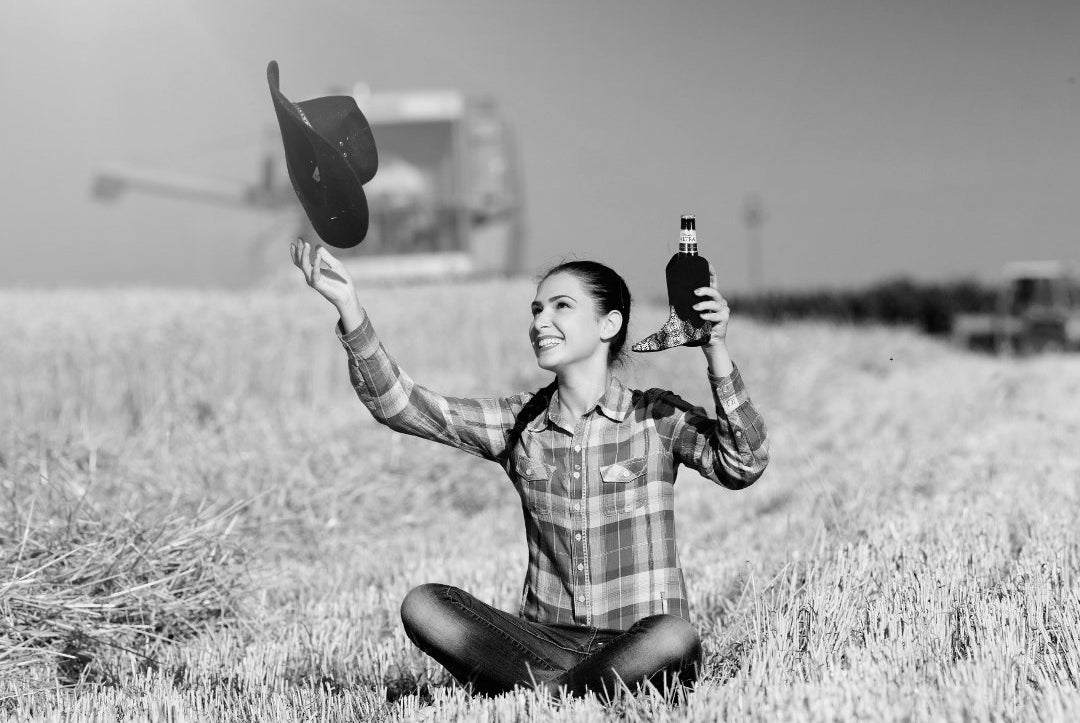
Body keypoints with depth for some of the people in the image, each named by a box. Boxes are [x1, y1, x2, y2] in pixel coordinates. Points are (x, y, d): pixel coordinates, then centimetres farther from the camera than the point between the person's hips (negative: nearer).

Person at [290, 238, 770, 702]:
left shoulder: (657, 417, -2)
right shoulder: (521, 422, 7)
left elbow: (742, 467, -17)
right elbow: (402, 405, -1)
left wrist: (716, 352, -26)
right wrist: (350, 308, -12)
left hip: (638, 647, -3)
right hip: (547, 642, 3)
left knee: (675, 637, -37)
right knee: (423, 605, -17)